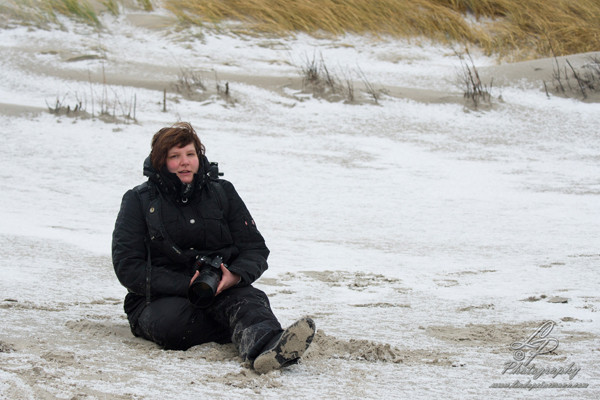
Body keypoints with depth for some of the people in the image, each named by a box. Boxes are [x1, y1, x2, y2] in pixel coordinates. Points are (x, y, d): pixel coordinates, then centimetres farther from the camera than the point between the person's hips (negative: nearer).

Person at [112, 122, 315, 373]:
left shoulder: (222, 192, 12)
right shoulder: (139, 201, 4)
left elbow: (255, 249, 11)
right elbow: (127, 268, -5)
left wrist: (236, 275, -15)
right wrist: (184, 285, -19)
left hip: (220, 292, 2)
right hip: (160, 299, -1)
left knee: (250, 298, -33)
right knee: (173, 322, -38)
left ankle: (262, 347, -66)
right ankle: (249, 331, -29)